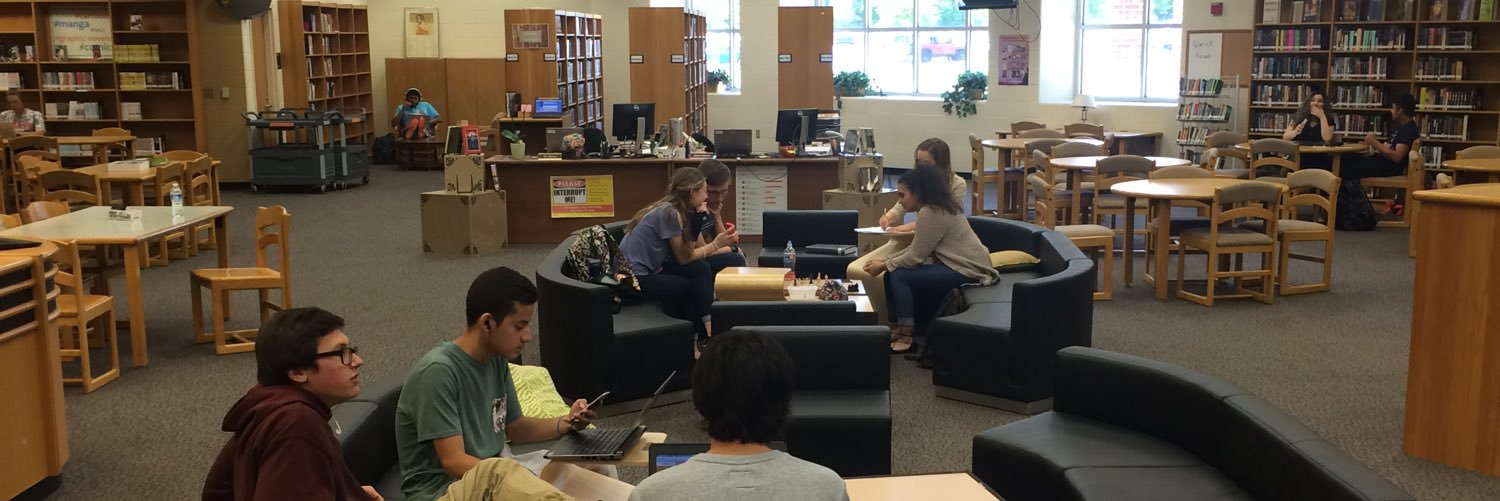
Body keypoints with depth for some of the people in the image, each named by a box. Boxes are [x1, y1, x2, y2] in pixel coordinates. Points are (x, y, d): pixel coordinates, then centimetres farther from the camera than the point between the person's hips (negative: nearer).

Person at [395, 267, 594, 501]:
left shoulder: (496, 359, 3)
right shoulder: (438, 371, -20)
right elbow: (453, 461, -23)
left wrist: (566, 423, -2)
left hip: (491, 477, 8)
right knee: (501, 468, -38)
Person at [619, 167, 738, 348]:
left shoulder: (669, 210, 10)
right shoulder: (669, 213, -16)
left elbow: (686, 252, 6)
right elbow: (684, 257, -9)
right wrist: (716, 244, -3)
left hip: (647, 270, 8)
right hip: (634, 278, -8)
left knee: (702, 269, 0)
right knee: (694, 286, -4)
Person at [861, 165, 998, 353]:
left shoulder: (930, 213, -20)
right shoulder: (937, 206, 11)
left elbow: (915, 257, -18)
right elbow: (915, 248, 12)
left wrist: (884, 266, -6)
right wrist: (886, 261, 4)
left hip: (966, 271, -10)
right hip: (961, 263, 10)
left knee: (899, 276, -16)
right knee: (895, 272, 5)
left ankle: (906, 335, -9)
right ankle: (903, 325, 12)